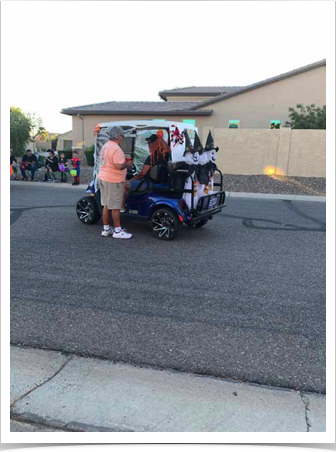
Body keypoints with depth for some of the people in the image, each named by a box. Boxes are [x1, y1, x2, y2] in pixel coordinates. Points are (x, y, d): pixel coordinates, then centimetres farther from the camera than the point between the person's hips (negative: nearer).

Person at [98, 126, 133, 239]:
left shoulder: (105, 146, 13)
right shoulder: (116, 148, -18)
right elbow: (119, 166, -25)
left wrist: (124, 162, 19)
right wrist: (128, 164, -6)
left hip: (103, 178, 9)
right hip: (113, 181, -9)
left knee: (106, 205, 14)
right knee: (115, 207, -1)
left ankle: (106, 229, 21)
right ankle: (117, 231, 6)